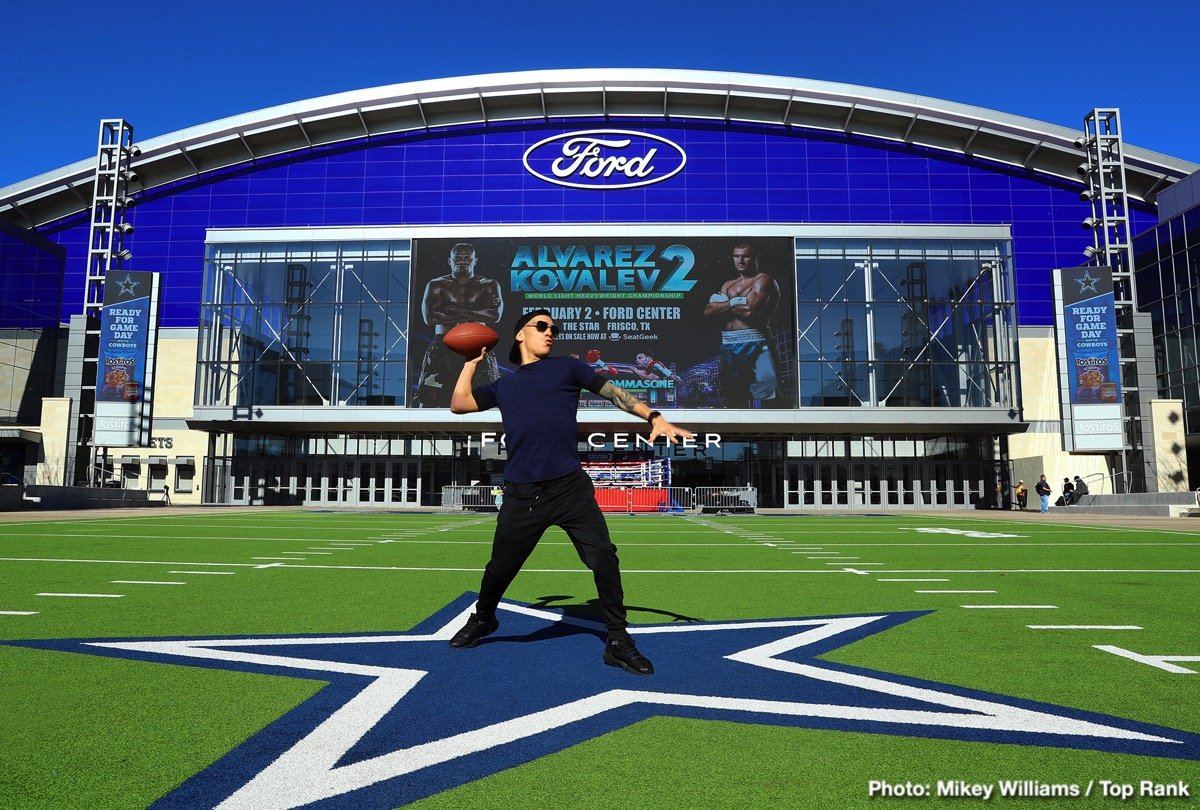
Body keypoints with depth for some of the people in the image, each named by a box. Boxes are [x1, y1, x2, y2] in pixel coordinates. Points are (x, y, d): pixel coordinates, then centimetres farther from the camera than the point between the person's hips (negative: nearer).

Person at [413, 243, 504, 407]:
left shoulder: (489, 285, 8)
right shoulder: (436, 285, 8)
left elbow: (495, 316, -8)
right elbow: (429, 317, -8)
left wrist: (457, 310, -9)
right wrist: (471, 316, -8)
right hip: (442, 349, 0)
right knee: (429, 399, -6)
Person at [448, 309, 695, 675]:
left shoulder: (566, 367, 12)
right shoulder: (504, 385, 19)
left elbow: (614, 393, 5)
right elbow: (459, 403, 20)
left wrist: (654, 417, -7)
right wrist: (473, 361, 26)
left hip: (571, 487, -2)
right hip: (521, 494, 2)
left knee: (604, 559, -10)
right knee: (499, 568, 10)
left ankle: (618, 642, 6)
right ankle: (482, 620, 39)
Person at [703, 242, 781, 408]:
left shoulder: (762, 280, -3)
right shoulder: (728, 285, 20)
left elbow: (750, 312, -18)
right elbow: (708, 311, 7)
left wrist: (722, 303, -2)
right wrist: (733, 302, -8)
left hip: (753, 345, -7)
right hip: (728, 346, 7)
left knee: (759, 401, -9)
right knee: (732, 398, 12)